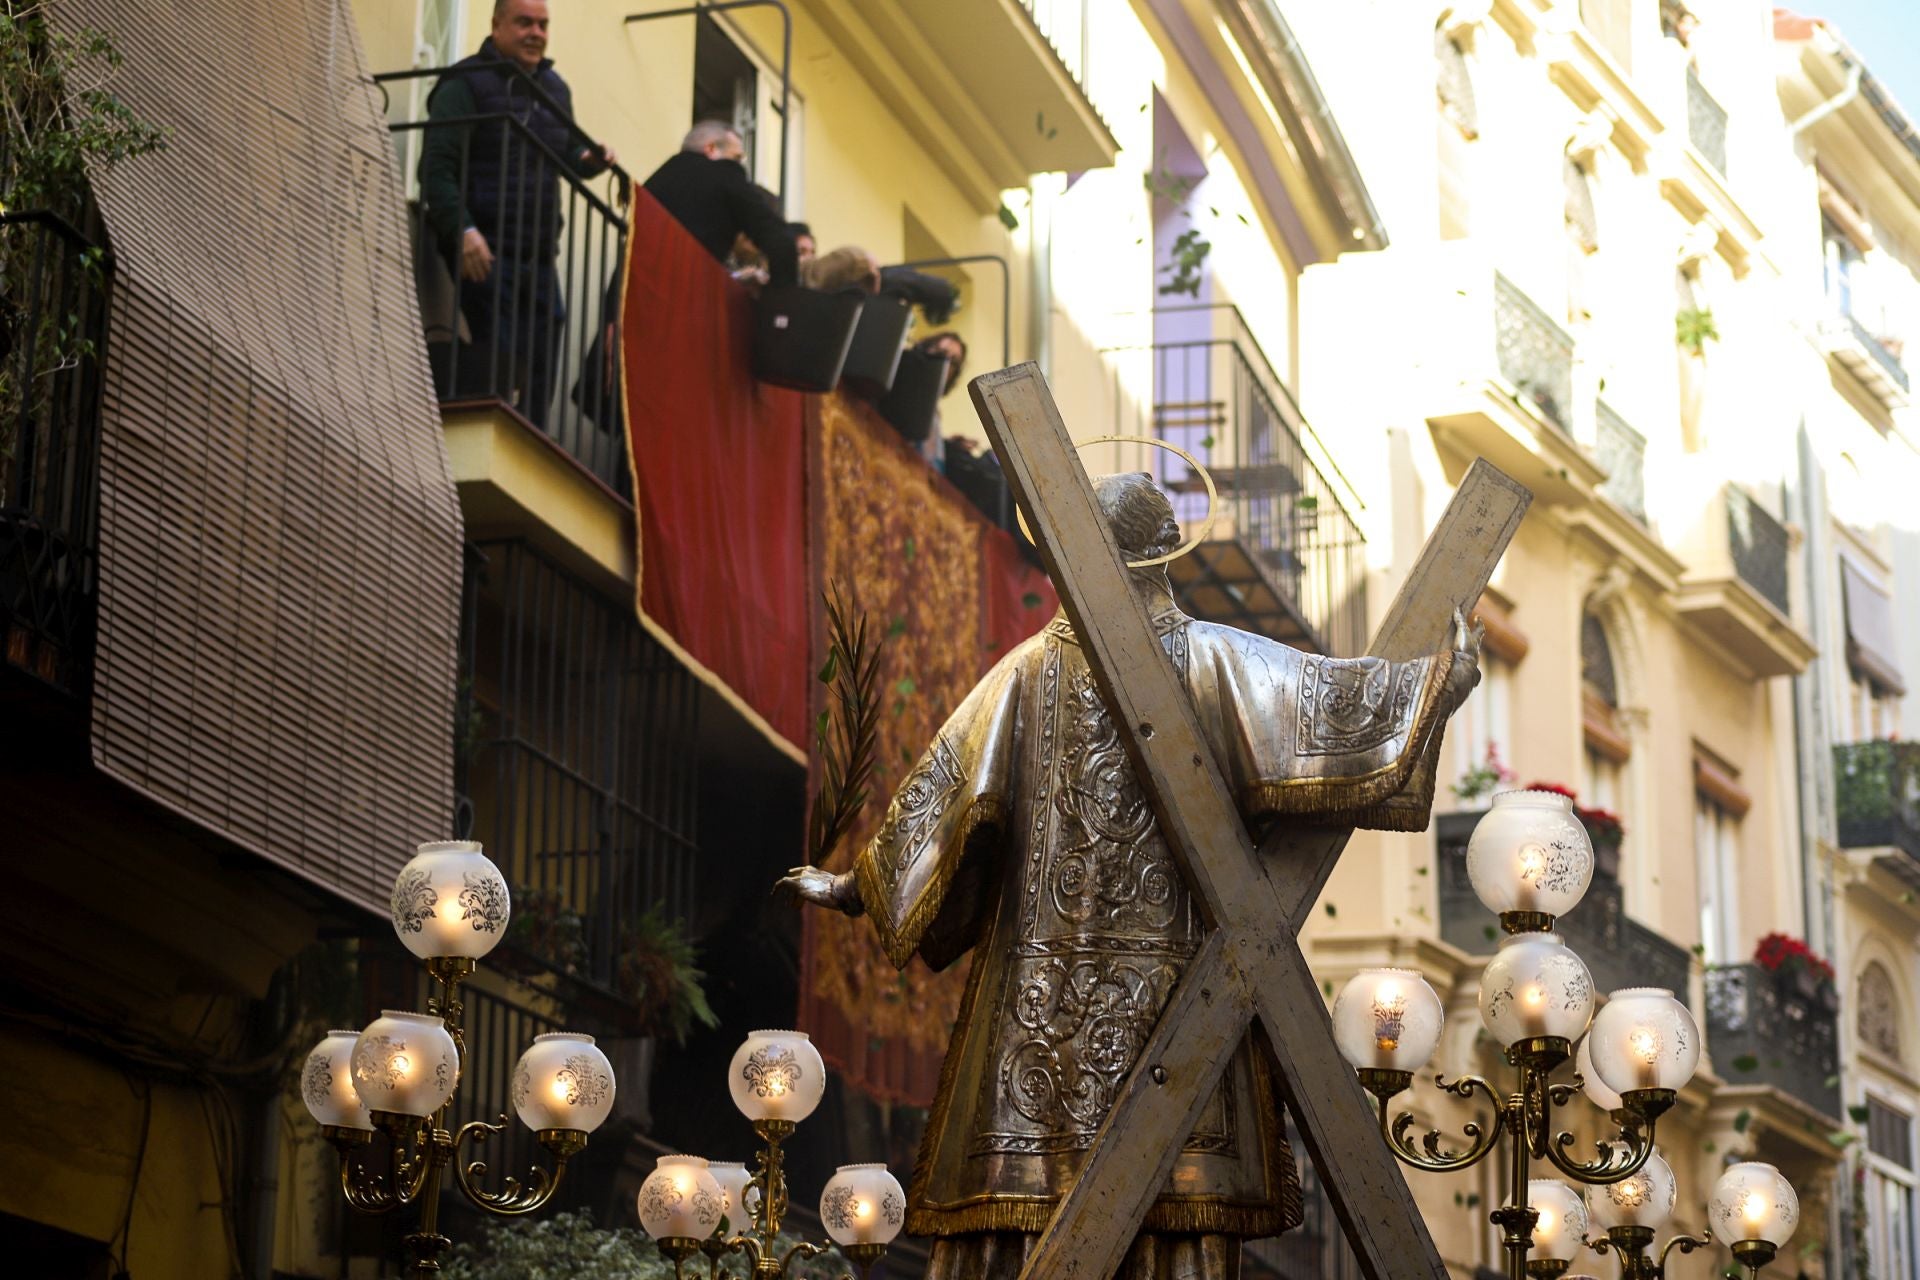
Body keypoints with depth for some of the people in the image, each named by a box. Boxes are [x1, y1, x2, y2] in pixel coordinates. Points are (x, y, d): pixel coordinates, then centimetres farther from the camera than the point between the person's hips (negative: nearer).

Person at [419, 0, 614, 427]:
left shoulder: (554, 88, 17)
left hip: (538, 255, 7)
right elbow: (438, 167, -13)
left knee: (540, 370, 5)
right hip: (484, 250, -7)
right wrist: (462, 230, -27)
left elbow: (568, 152, 30)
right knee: (503, 358, -17)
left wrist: (589, 160, 5)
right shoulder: (466, 84, -5)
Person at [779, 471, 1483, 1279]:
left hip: (1042, 992, 2)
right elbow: (1318, 702, -7)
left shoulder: (1029, 671, 4)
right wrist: (1438, 679, 2)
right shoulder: (1209, 660, -1)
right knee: (1180, 1209, -3)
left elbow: (944, 789, 4)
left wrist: (858, 887, 13)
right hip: (1175, 990, -2)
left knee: (1021, 1214, 1)